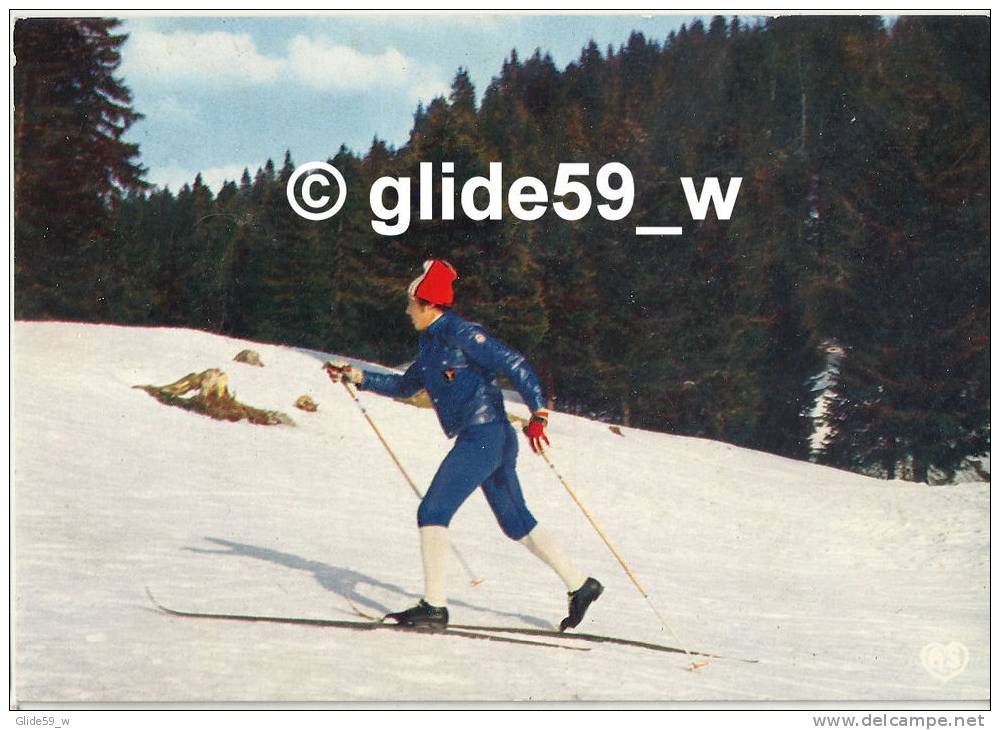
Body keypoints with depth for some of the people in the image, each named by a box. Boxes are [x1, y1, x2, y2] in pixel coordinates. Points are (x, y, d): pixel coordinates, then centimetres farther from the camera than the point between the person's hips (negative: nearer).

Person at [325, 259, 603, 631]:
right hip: (481, 439, 10)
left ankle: (434, 606, -7)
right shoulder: (431, 342, 16)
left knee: (432, 512, -9)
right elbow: (405, 385, 28)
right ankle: (580, 584, 18)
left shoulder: (460, 333, -11)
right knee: (518, 523, 13)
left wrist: (538, 411, -24)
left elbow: (513, 364, -16)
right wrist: (358, 377, 22)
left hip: (484, 436, -10)